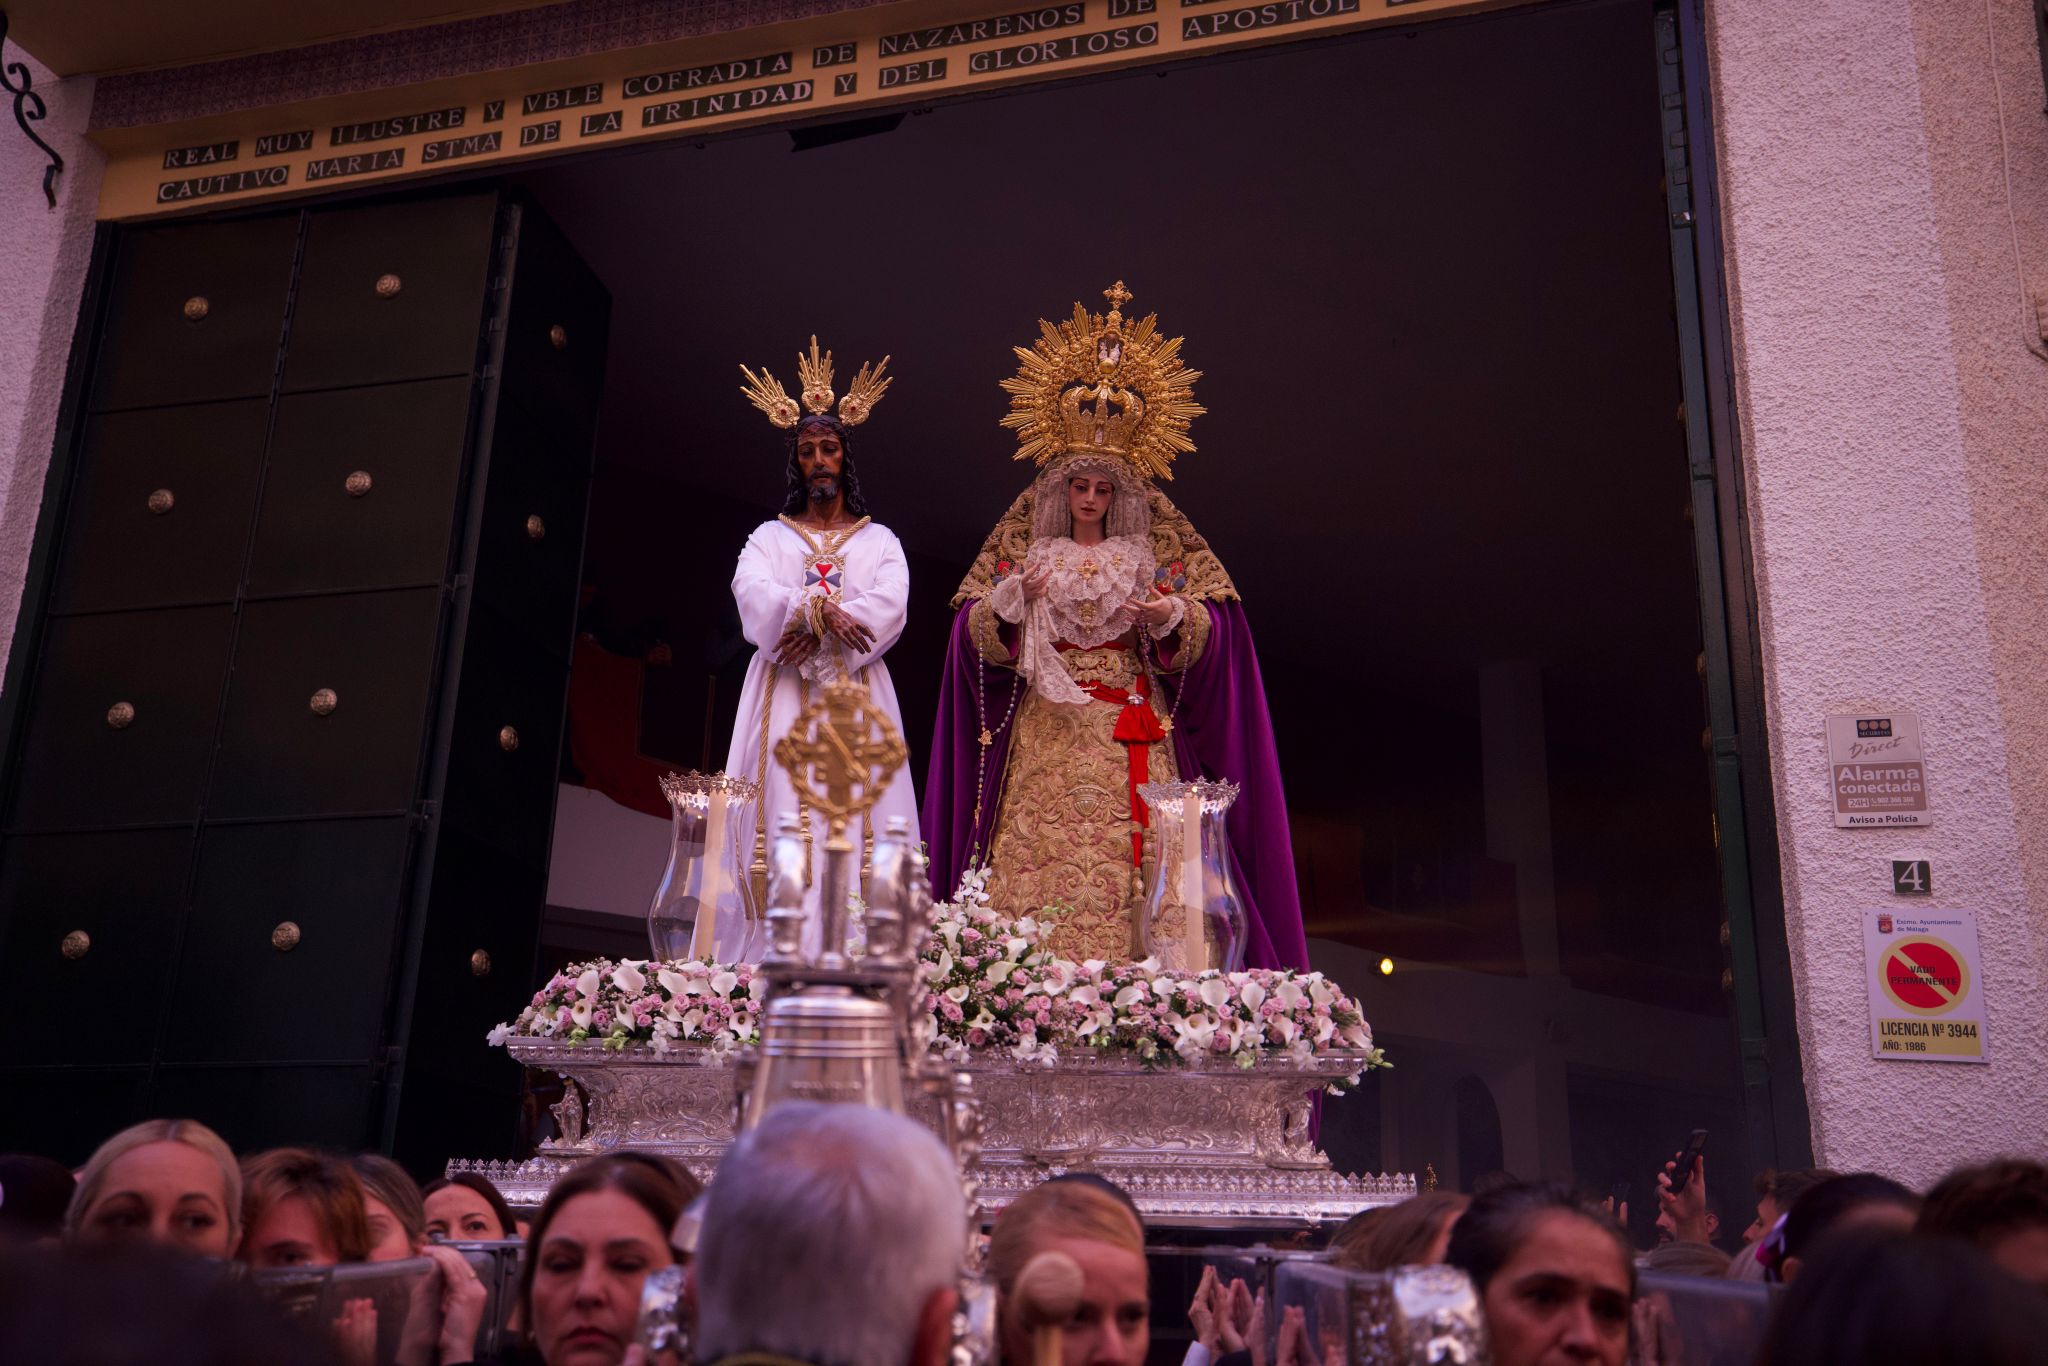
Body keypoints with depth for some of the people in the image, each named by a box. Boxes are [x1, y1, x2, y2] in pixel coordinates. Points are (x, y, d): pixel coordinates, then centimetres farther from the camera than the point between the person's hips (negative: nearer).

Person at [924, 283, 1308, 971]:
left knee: (1128, 855, -13)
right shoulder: (1025, 551, 14)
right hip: (1046, 731, 1)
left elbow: (1209, 632, 6)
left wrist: (1170, 618, -14)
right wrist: (1013, 603, -12)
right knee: (1041, 860, -10)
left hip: (1131, 732, 0)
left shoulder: (1153, 554, 12)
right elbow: (977, 633, 7)